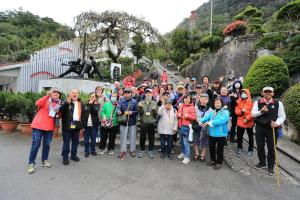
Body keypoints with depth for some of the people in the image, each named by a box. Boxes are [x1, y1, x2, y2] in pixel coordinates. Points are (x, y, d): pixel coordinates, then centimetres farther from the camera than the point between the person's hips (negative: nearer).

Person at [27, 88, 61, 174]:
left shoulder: (57, 103, 12)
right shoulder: (45, 100, -1)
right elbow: (38, 103, -22)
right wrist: (47, 95, -28)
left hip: (49, 127, 5)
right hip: (38, 126, -4)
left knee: (47, 145, 11)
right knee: (35, 145, -1)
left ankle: (44, 161, 24)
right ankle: (31, 164, 7)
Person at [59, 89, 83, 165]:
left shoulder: (80, 104, 11)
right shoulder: (66, 103, -3)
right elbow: (61, 110, -19)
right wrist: (67, 103, -31)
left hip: (77, 125, 5)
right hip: (67, 125, -4)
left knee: (75, 141, 13)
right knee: (66, 142, 2)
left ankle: (74, 155, 26)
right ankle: (65, 157, 12)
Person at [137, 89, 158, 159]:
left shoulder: (154, 103, 4)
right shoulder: (141, 102, 4)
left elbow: (156, 114, 0)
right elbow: (140, 113, -1)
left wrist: (154, 110, -19)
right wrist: (139, 107, -17)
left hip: (152, 123, 0)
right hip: (143, 122, 0)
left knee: (151, 138, 7)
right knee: (142, 137, 6)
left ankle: (150, 151, 20)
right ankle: (142, 151, 22)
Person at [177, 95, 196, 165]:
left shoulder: (192, 107, -7)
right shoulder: (181, 106, 10)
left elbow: (194, 117, -8)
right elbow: (177, 114, 17)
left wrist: (187, 115, -22)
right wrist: (178, 114, -5)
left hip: (186, 126, -6)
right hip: (180, 125, 6)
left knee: (185, 141, -9)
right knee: (181, 141, 16)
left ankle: (187, 157, -2)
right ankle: (183, 153, 33)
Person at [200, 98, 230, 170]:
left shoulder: (225, 112, -10)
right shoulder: (212, 112, 8)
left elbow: (221, 120, -26)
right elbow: (206, 117, -5)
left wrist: (210, 122, -30)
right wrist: (201, 121, -27)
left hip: (221, 134, -5)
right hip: (212, 133, 5)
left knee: (219, 149, 8)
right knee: (211, 148, 17)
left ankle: (219, 163, 26)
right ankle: (213, 160, 38)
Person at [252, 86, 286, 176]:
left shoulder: (278, 103, -2)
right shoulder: (257, 102, 2)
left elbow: (282, 116, -1)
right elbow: (253, 114, -1)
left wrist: (277, 123, -18)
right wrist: (261, 111, -19)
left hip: (272, 128, -1)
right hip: (259, 128, 2)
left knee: (271, 148, 7)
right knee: (260, 146, 13)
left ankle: (270, 167, 25)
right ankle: (262, 163, 34)